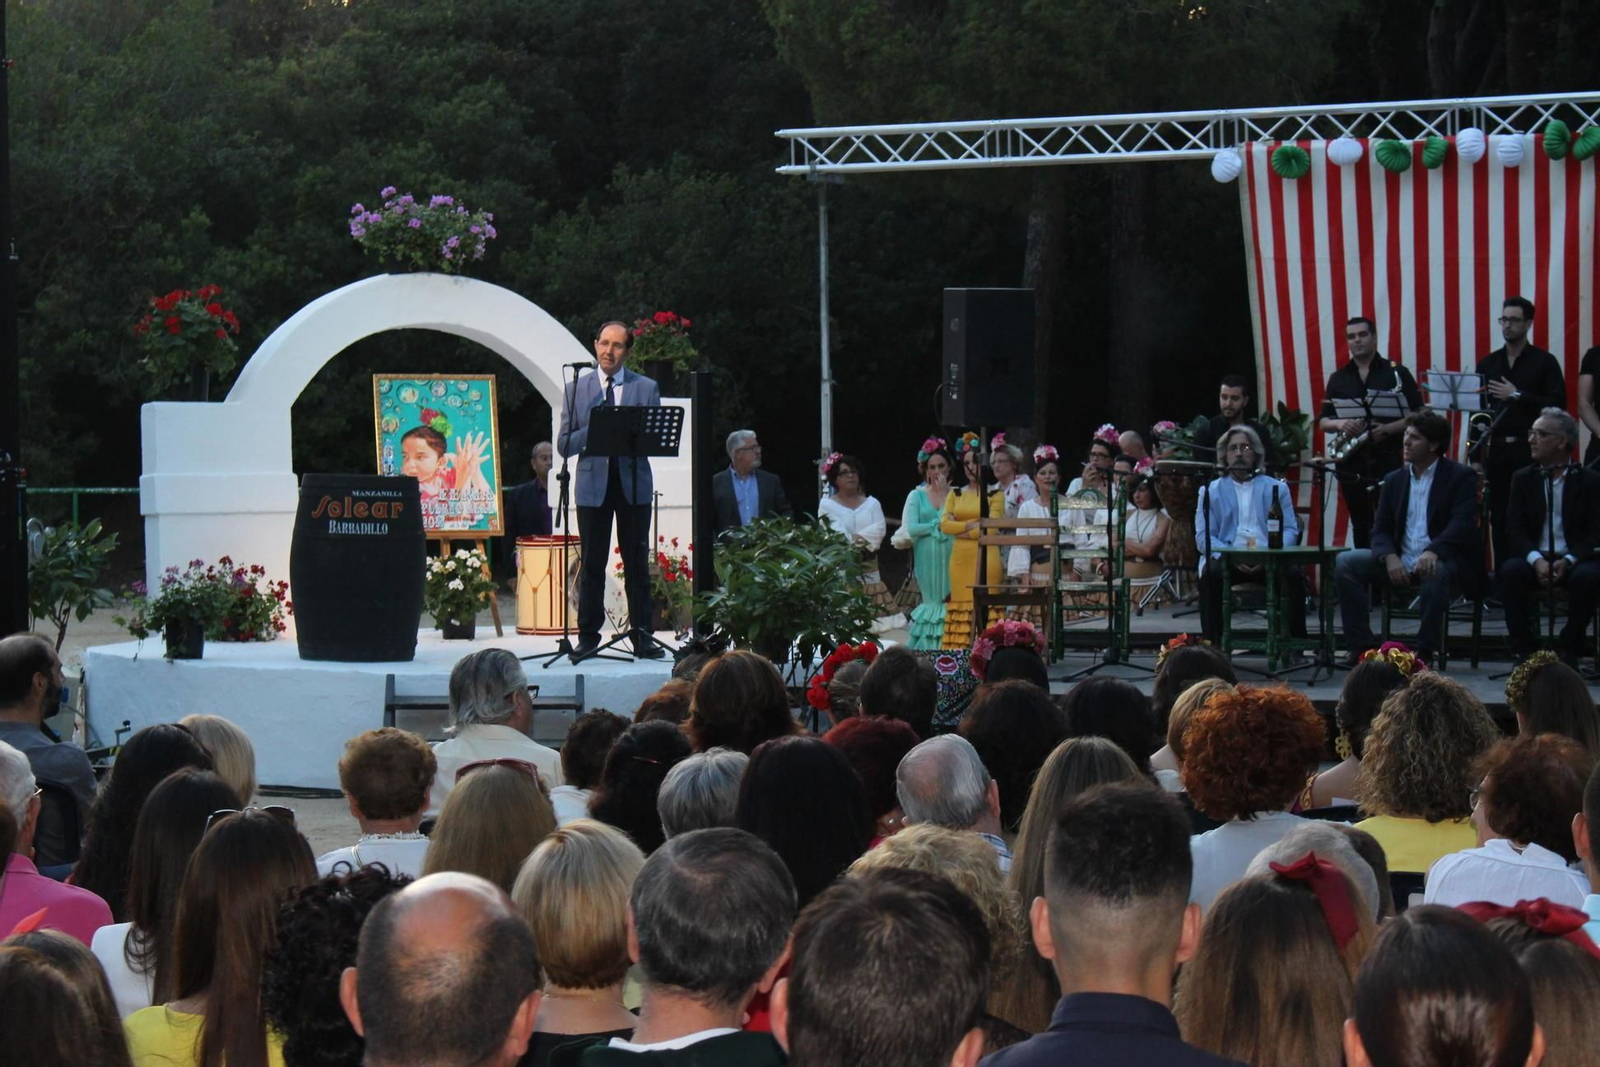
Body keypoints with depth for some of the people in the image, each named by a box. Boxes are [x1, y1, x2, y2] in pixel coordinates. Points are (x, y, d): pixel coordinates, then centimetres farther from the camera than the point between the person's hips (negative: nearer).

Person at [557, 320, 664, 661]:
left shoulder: (646, 388, 5)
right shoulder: (577, 389, 7)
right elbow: (565, 444, 3)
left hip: (634, 483, 0)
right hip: (593, 484, 0)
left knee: (638, 563, 2)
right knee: (592, 564, 2)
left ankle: (641, 636, 6)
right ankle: (588, 636, 7)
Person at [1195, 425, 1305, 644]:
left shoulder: (1276, 488, 17)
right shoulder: (1211, 491, 15)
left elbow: (1290, 530, 7)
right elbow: (1203, 536, 5)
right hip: (1227, 559, -1)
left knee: (1293, 574, -29)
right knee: (1211, 573, -33)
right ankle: (1212, 646, -30)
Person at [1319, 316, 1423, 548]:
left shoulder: (1396, 373, 3)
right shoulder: (1338, 379, 14)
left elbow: (1419, 415, -1)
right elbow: (1323, 421, 13)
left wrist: (1388, 428, -16)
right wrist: (1339, 424, -10)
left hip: (1389, 461, -4)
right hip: (1352, 464, 4)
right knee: (1361, 527, 7)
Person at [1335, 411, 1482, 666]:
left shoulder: (1461, 477, 0)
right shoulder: (1394, 480, 16)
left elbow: (1463, 523, -14)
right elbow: (1381, 529, 11)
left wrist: (1433, 552, -33)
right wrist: (1390, 557, -13)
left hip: (1441, 560, -5)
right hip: (1400, 563, 5)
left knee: (1435, 573, -40)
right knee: (1345, 562, -15)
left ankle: (1426, 651, -28)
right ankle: (1361, 646, -15)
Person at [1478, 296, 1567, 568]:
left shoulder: (1544, 362, 2)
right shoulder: (1487, 364, 14)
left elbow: (1557, 404, -8)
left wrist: (1517, 396, -13)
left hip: (1529, 452, -4)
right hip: (1496, 451, 4)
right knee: (1499, 517, 3)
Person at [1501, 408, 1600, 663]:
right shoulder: (1523, 479, 10)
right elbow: (1514, 530, 1)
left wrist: (1569, 560, -21)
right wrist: (1536, 559, -19)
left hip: (1574, 561, -2)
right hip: (1534, 559, 2)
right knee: (1511, 571, -31)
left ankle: (1570, 651, -19)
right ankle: (1523, 650, -20)